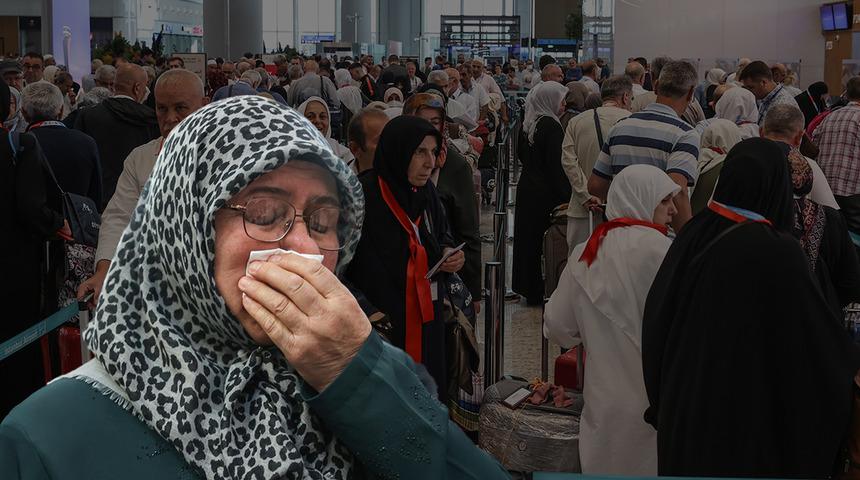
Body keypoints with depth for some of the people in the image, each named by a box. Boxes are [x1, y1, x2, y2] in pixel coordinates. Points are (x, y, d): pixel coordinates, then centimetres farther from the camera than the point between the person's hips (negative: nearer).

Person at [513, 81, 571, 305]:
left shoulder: (530, 124, 8)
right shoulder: (551, 126, -17)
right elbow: (556, 165, -19)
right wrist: (566, 196, -16)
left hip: (527, 188, 9)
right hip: (545, 193, -9)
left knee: (530, 238, 13)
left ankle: (529, 289, 22)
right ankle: (543, 291, 4)